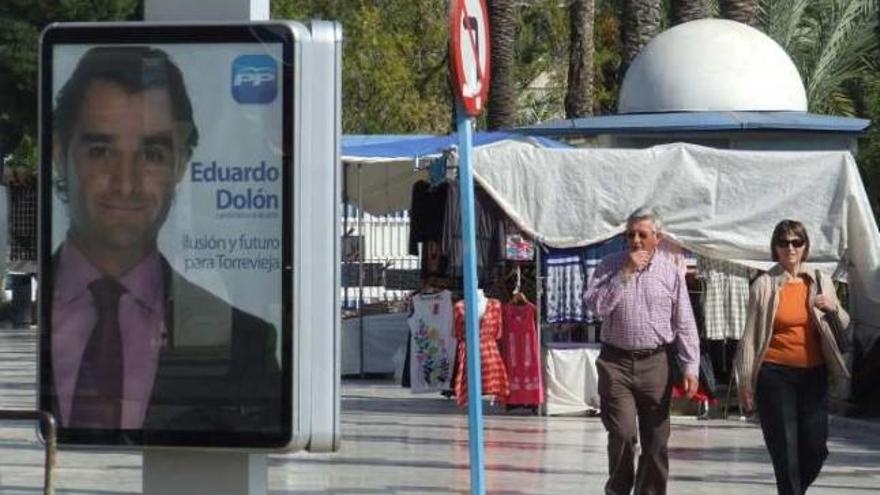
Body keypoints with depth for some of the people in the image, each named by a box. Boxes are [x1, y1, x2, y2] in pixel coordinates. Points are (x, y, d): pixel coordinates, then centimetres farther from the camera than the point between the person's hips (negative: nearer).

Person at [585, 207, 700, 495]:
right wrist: (625, 273, -14)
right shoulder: (611, 266, 4)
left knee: (656, 441, 4)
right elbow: (596, 305, -11)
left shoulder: (670, 271, 4)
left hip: (656, 363, 1)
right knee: (622, 433, -12)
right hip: (616, 362, -1)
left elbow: (684, 325, 4)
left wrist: (690, 367, -3)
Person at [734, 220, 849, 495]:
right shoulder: (764, 285, -3)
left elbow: (844, 327, 16)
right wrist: (745, 381, -2)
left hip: (814, 374, 3)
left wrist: (834, 309, -6)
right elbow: (750, 335, -1)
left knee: (815, 448, 2)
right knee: (785, 450, -4)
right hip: (775, 374, -3)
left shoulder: (821, 283, 8)